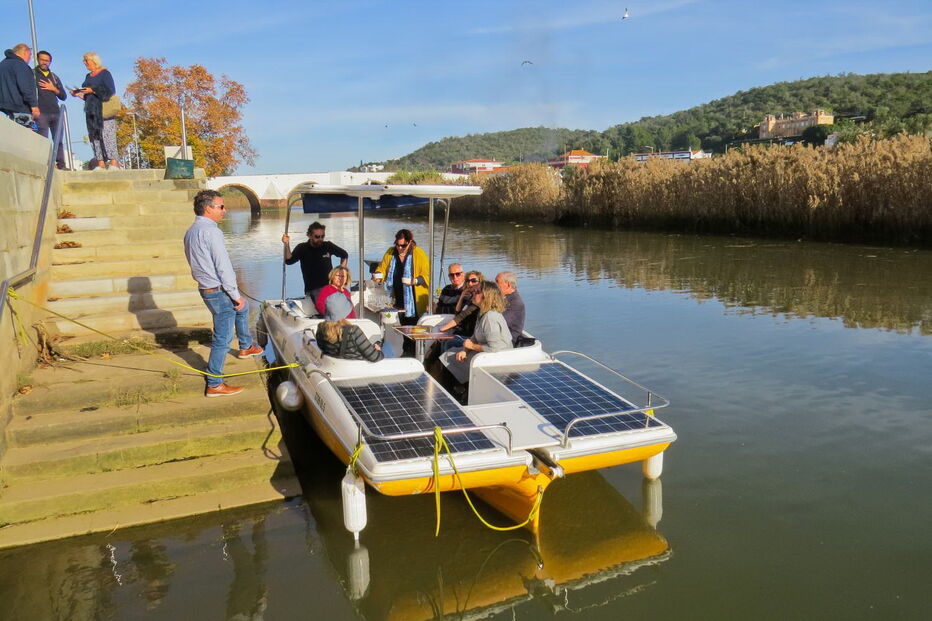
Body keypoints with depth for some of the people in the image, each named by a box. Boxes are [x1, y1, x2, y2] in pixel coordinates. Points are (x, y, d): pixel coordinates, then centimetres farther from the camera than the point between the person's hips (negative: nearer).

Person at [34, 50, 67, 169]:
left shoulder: (54, 77, 22)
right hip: (41, 113, -4)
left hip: (56, 112, 4)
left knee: (58, 140, 0)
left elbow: (64, 96, 18)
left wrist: (53, 89, -1)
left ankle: (61, 165, 0)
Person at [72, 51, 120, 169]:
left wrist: (93, 90, -15)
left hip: (103, 110, -7)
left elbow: (110, 91, -10)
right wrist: (79, 93, 6)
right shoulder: (88, 76, 22)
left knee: (107, 134, -15)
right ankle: (101, 162, -3)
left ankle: (113, 162, -18)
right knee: (94, 135, 0)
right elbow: (86, 94, 24)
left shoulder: (105, 73, 1)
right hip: (91, 110, 7)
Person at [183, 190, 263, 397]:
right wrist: (236, 295, -14)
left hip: (205, 288, 10)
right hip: (219, 291, -10)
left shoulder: (191, 232, 10)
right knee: (222, 338, -2)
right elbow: (223, 267, -21)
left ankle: (246, 347, 47)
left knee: (242, 309, 32)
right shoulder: (211, 231, -20)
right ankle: (214, 384, 5)